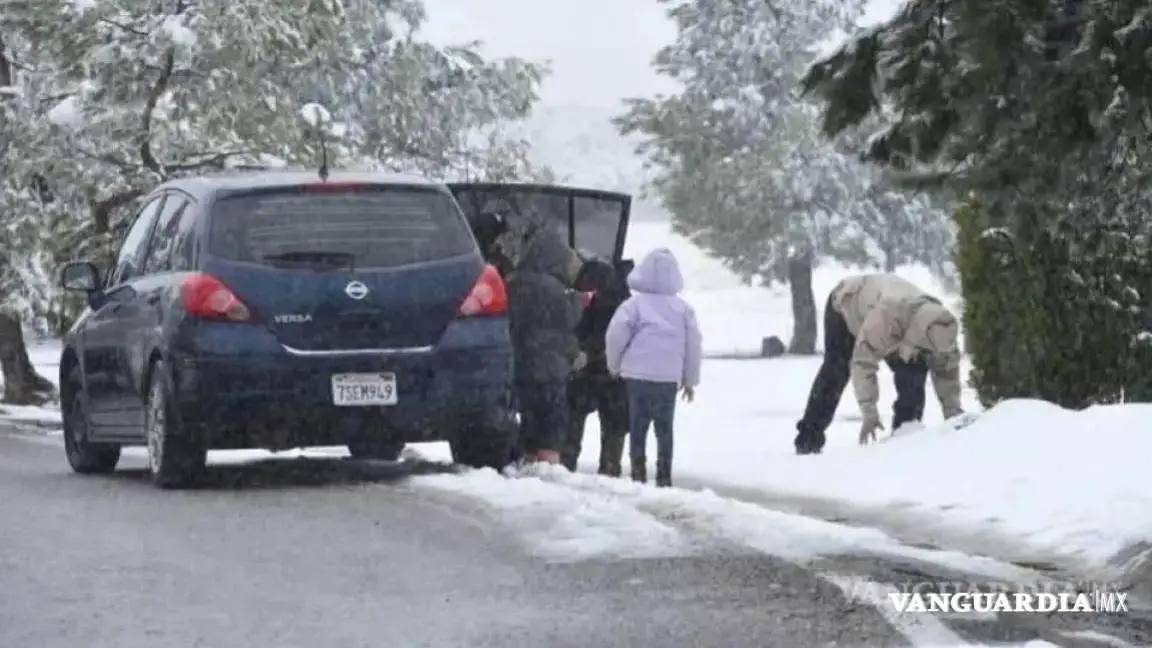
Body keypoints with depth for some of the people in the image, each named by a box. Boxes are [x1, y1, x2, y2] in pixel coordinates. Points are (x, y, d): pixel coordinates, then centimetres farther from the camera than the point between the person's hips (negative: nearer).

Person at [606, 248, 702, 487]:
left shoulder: (635, 304, -3)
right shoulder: (683, 308, 6)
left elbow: (615, 335, -9)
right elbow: (693, 344, 7)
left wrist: (614, 366, 8)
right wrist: (690, 380, 15)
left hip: (638, 375, -2)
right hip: (669, 377, 2)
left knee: (638, 427, 5)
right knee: (665, 427, 10)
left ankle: (638, 474, -2)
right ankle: (664, 476, 6)